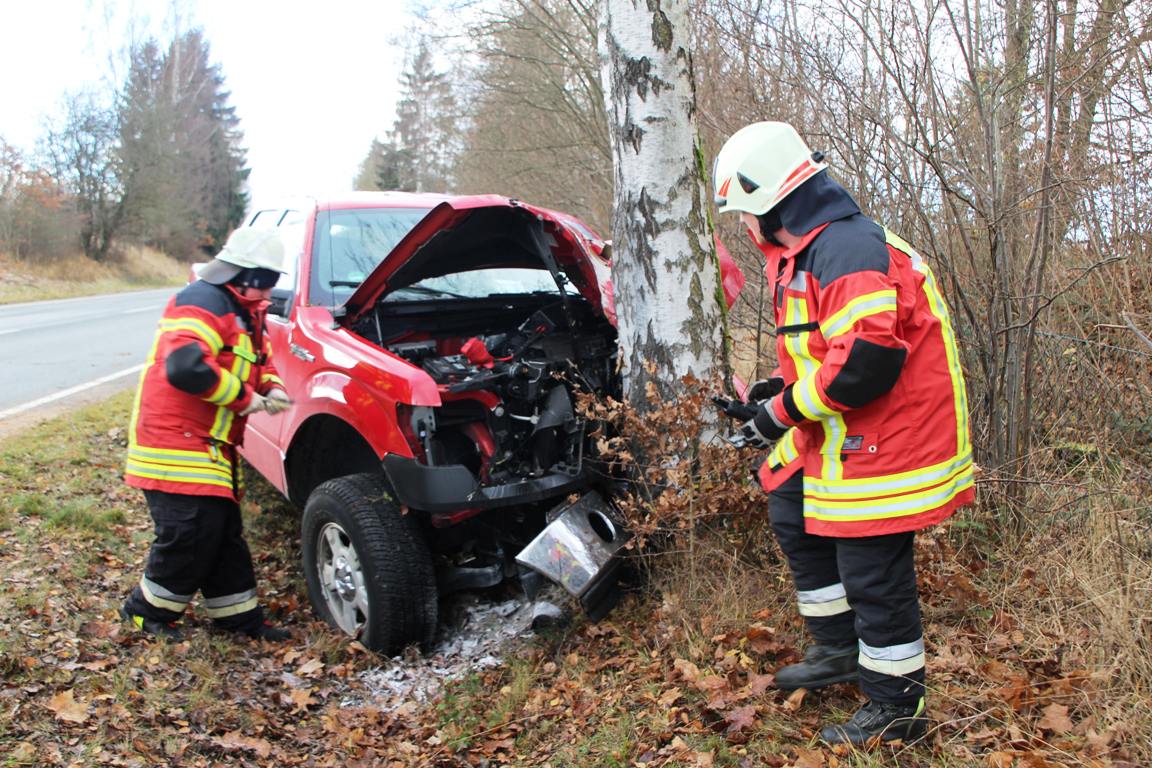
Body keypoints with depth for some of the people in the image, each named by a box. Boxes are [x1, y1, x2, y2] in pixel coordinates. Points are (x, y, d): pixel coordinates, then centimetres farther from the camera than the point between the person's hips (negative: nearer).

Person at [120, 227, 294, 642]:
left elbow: (262, 362, 25)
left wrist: (272, 389, 1)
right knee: (192, 535, -7)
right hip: (177, 445, -10)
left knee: (225, 534, 14)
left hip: (210, 448, 10)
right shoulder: (204, 302, -17)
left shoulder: (244, 312, 16)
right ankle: (146, 610, 15)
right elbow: (183, 366, -31)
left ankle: (239, 615, 24)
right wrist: (243, 397, -23)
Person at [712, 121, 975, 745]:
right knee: (793, 518, 21)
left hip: (882, 445, -11)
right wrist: (782, 384, 8)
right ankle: (838, 651, 36)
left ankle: (897, 708, 19)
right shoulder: (807, 253, 13)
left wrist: (784, 409, -21)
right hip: (837, 441, 11)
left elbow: (866, 360, -31)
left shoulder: (849, 250, -23)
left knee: (873, 575, -1)